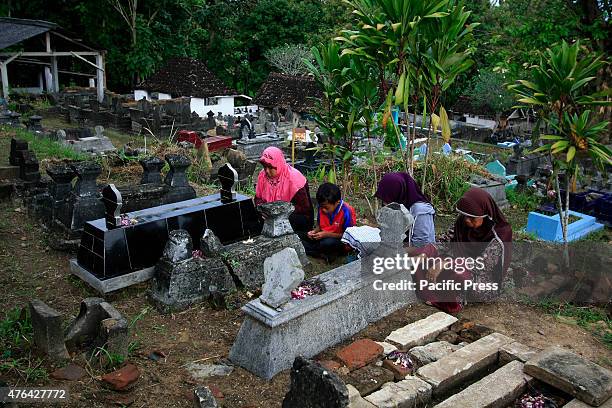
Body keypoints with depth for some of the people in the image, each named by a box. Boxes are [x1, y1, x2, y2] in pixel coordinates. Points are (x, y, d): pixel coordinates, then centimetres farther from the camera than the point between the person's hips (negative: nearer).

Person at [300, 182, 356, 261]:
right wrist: (315, 231, -10)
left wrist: (327, 234, -22)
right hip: (323, 237, 6)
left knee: (328, 243, -40)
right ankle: (324, 255, -17)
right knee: (301, 237, -14)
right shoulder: (322, 208, -4)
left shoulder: (346, 212, -21)